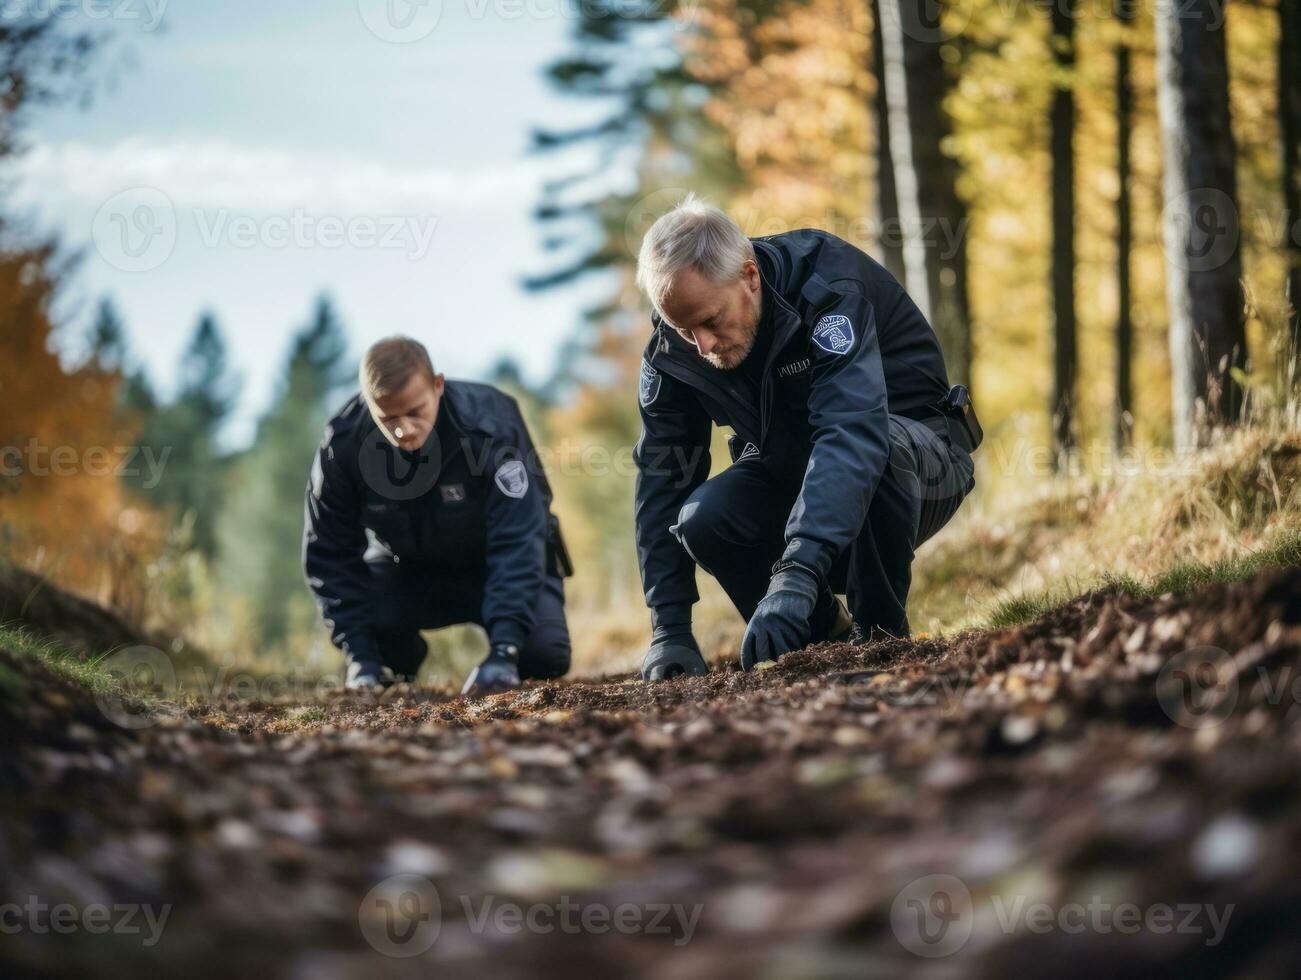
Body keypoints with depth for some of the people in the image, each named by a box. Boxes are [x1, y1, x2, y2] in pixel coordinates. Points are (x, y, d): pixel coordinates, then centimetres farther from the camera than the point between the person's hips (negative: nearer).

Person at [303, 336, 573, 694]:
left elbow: (517, 541, -35)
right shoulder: (342, 445, -25)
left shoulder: (488, 427, -32)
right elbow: (329, 553, -13)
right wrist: (359, 653, -21)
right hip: (407, 568, 1)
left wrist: (503, 651, -45)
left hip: (491, 565, -1)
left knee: (544, 658, -21)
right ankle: (399, 655, 12)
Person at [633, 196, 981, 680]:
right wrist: (669, 630, -18)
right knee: (703, 521, -25)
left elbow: (853, 433, -45)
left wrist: (796, 576, -56)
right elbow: (663, 480, -9)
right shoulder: (672, 349, -13)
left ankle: (881, 632, -18)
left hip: (917, 459, -5)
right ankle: (824, 633, 0)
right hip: (787, 470, 5)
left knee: (871, 450, -39)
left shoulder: (828, 285, -31)